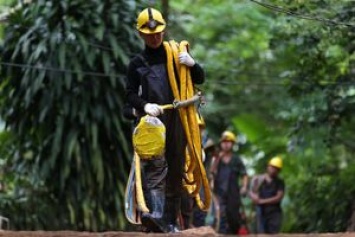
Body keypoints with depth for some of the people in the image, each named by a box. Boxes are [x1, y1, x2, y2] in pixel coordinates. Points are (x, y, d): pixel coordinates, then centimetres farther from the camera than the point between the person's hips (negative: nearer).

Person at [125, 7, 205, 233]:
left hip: (177, 120, 3)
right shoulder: (137, 63, 12)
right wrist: (144, 105, -12)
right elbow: (130, 93, 10)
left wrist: (192, 64, -5)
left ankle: (171, 221, 11)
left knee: (175, 170, 4)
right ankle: (155, 213, -37)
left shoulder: (176, 54, 16)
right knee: (155, 165, -22)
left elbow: (200, 80, 16)